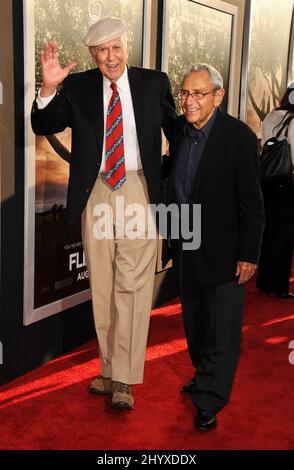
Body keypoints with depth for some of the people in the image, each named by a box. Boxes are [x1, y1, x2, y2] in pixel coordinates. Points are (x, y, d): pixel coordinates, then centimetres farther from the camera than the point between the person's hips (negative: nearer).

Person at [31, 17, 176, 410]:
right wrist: (48, 89, -14)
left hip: (139, 190, -2)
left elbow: (178, 131, 12)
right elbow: (43, 127, 3)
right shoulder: (77, 87, 6)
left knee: (132, 286, -6)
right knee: (102, 286, 9)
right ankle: (110, 369, 24)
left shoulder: (154, 83, 5)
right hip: (95, 193, 2)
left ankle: (124, 380, 2)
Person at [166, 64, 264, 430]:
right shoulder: (178, 129, 2)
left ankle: (209, 400, 17)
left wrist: (248, 255, -14)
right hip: (186, 247, 6)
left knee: (221, 328, 4)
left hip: (222, 251, -6)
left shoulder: (239, 137, -16)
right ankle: (204, 376, 40)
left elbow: (251, 203, -15)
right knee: (194, 321, 19)